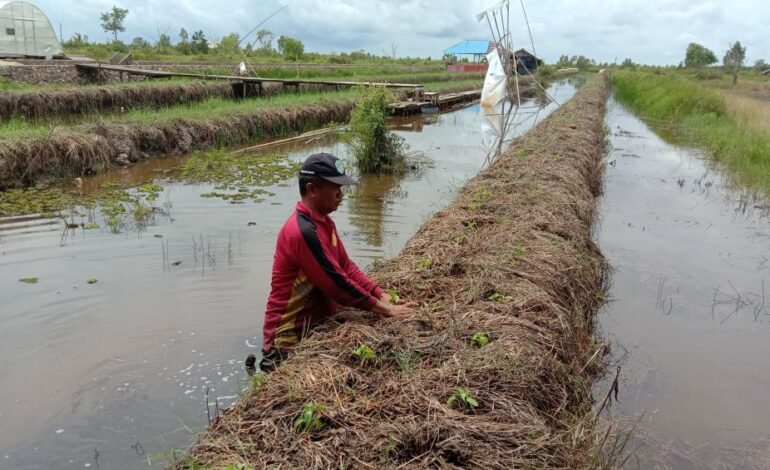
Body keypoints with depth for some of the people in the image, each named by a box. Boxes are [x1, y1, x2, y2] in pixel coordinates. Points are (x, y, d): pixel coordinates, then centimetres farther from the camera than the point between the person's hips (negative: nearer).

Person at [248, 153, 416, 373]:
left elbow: (347, 266, 7)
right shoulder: (303, 231, -25)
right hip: (292, 334, -8)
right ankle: (274, 366, 14)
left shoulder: (324, 222, 5)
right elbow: (337, 283, -24)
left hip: (316, 321, 8)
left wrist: (382, 295, -4)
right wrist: (384, 309, -17)